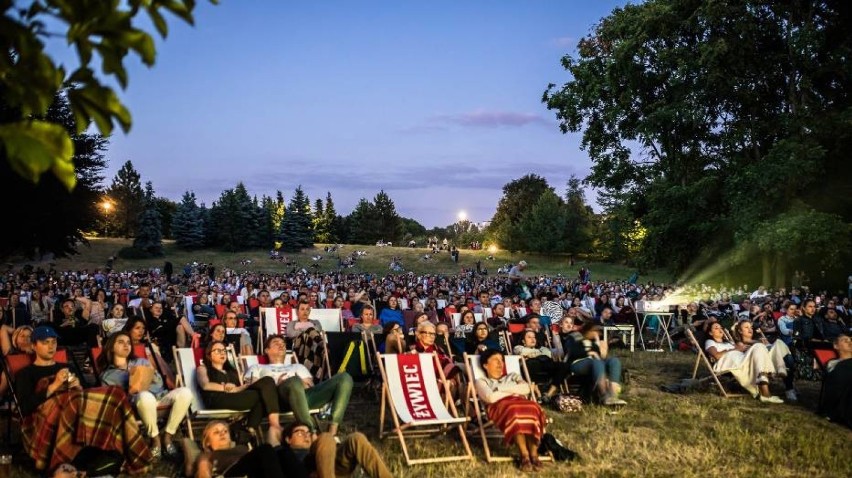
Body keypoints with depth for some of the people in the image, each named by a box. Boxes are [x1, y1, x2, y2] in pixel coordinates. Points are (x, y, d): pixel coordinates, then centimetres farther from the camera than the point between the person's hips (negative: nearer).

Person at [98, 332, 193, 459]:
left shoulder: (141, 361, 28)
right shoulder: (107, 375, 17)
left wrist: (153, 374, -1)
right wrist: (129, 392, -14)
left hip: (160, 396, 4)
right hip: (136, 402, -4)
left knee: (185, 392, -28)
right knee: (145, 396, -42)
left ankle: (167, 436, -16)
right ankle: (155, 439, -20)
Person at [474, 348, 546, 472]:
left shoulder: (512, 376, 33)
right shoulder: (482, 381, 21)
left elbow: (526, 388, 10)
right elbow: (491, 398, -3)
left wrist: (502, 388, 4)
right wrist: (515, 391, 7)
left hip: (521, 404, 4)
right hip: (499, 406, -3)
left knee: (533, 408, -35)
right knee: (514, 411, -40)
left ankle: (534, 455, -37)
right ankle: (525, 456, -40)